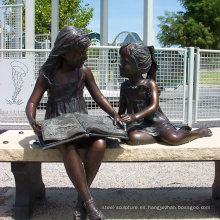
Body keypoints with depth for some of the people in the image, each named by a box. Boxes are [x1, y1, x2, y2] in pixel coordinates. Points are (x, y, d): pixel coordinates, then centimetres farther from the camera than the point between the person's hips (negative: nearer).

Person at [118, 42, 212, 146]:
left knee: (174, 138, -26)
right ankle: (161, 137, -12)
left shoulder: (150, 84, -5)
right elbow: (121, 110, 16)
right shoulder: (124, 86, 8)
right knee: (132, 138, -33)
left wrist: (135, 116, -33)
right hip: (137, 124, 3)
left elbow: (154, 106, -19)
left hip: (156, 121, -2)